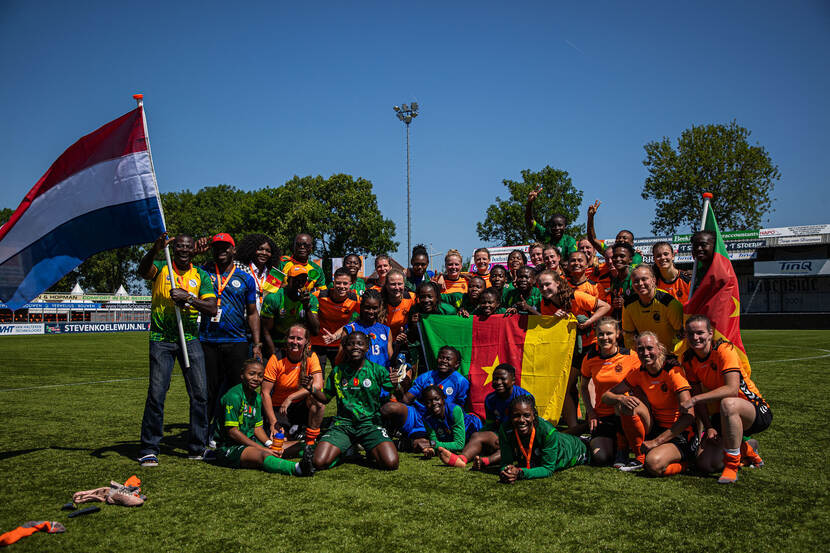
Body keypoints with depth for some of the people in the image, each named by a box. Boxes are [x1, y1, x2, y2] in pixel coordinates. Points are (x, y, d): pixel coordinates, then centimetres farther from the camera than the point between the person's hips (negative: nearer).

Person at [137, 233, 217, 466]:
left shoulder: (200, 275, 8)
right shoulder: (161, 268, 3)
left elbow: (212, 309, -2)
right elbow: (143, 271, -22)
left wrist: (188, 297, -18)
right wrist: (155, 250, -40)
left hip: (190, 338, 2)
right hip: (161, 339, -2)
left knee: (200, 393, 1)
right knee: (156, 393, -6)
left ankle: (198, 447, 14)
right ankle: (149, 450, 7)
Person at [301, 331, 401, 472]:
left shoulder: (378, 370, 0)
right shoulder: (337, 372, 6)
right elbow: (326, 398, 15)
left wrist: (396, 386, -26)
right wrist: (311, 389, -5)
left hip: (370, 423, -1)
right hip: (342, 423, 2)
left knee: (391, 463, -23)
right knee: (318, 463, -19)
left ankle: (371, 452, 13)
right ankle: (344, 451, 15)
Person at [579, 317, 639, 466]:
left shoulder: (630, 356, -8)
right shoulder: (590, 358, -2)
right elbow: (583, 387, 11)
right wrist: (590, 412, -2)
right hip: (601, 415, 1)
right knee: (600, 459, -20)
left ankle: (622, 448, -10)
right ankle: (594, 442, 19)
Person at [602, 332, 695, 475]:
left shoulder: (673, 371, -16)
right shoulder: (638, 373, 0)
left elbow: (689, 416, -23)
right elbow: (606, 396, 1)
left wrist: (657, 441, -26)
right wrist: (620, 398, -24)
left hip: (678, 434, -5)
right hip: (654, 429, 5)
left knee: (654, 464, -34)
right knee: (625, 403, -21)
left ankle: (683, 461, 3)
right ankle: (639, 457, -6)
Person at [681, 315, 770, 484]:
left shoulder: (724, 350, -19)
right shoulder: (689, 359, -1)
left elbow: (732, 389, -32)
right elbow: (698, 395, 1)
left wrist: (694, 400, -35)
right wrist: (708, 427, -12)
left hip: (756, 412, -6)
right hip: (721, 416, 6)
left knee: (728, 403, -41)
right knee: (704, 464, -10)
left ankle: (732, 466, -25)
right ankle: (746, 451, 20)